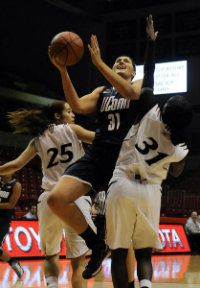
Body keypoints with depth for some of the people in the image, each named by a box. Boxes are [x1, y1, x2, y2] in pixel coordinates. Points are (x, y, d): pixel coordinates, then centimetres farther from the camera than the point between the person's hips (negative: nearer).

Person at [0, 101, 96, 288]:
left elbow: (15, 165, 8)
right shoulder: (71, 130, 7)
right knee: (78, 260, 1)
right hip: (76, 198, -2)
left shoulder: (38, 140, 13)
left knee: (51, 255, 19)